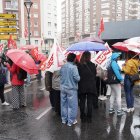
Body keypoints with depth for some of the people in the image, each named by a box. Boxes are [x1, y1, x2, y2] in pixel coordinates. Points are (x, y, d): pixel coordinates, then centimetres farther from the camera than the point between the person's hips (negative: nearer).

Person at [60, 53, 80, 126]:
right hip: (71, 88, -6)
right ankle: (71, 121, 13)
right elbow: (77, 78, -19)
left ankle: (64, 119, 28)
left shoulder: (62, 67, 1)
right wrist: (79, 77, 1)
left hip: (63, 88, 6)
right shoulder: (73, 67, -17)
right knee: (72, 105, 5)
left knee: (64, 104, 16)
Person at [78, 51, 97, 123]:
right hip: (91, 86, 0)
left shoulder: (79, 65, -7)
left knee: (82, 102, 10)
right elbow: (95, 76, 3)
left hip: (82, 86, 0)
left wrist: (79, 84, 6)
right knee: (90, 102, 7)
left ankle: (82, 117, 15)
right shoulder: (92, 65, -6)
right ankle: (89, 117, 11)